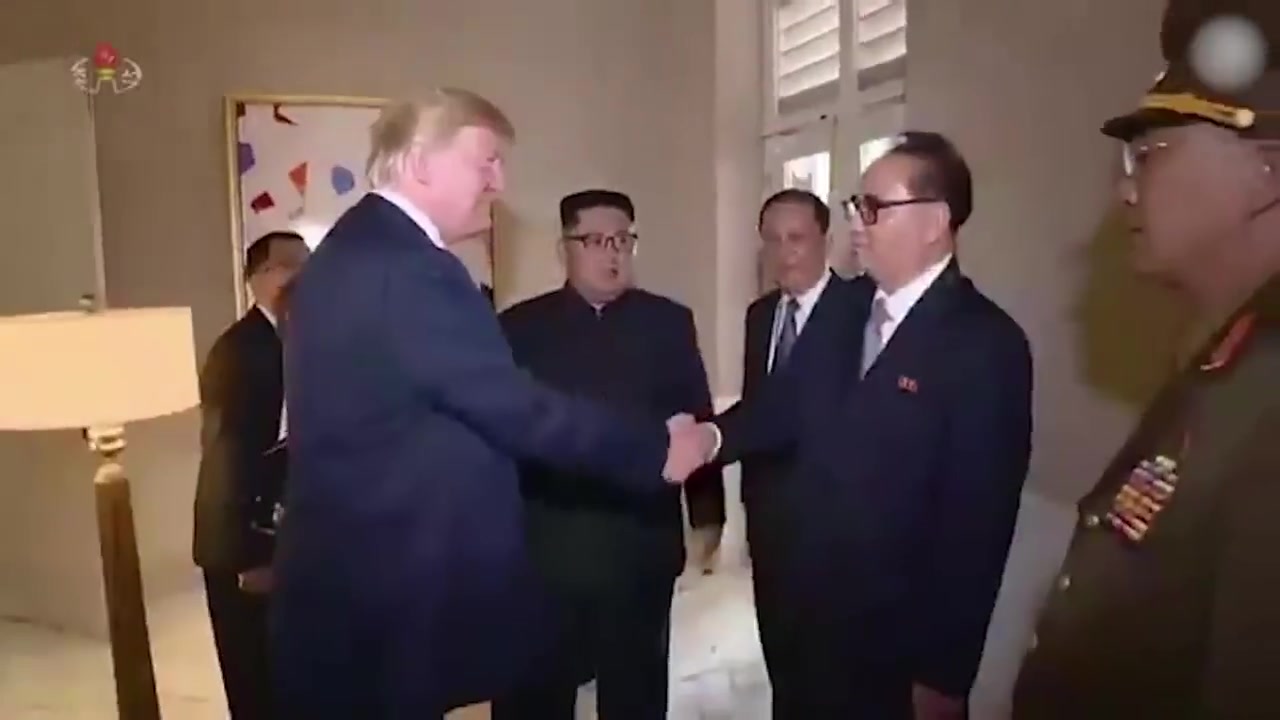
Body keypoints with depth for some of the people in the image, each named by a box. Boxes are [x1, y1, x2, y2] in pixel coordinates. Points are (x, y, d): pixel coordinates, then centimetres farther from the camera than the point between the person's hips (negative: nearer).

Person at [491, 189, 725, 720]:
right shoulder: (520, 326, 1)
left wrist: (708, 513, 6)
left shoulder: (669, 322, 4)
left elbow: (696, 420, 6)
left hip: (642, 545, 1)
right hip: (544, 545, 0)